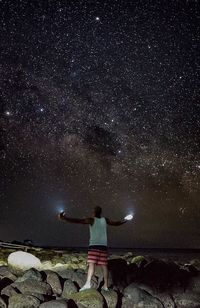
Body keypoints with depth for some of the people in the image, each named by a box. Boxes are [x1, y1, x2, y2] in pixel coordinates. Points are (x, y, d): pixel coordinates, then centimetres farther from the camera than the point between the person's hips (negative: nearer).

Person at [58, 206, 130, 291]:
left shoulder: (92, 220, -1)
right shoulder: (105, 220, 11)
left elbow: (78, 221, -10)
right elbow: (116, 223, 24)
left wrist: (64, 218, -11)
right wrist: (125, 221, 42)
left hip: (94, 245, -4)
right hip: (103, 245, 4)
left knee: (91, 264, -12)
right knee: (104, 265, 5)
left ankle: (88, 283, -25)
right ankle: (106, 285, 7)